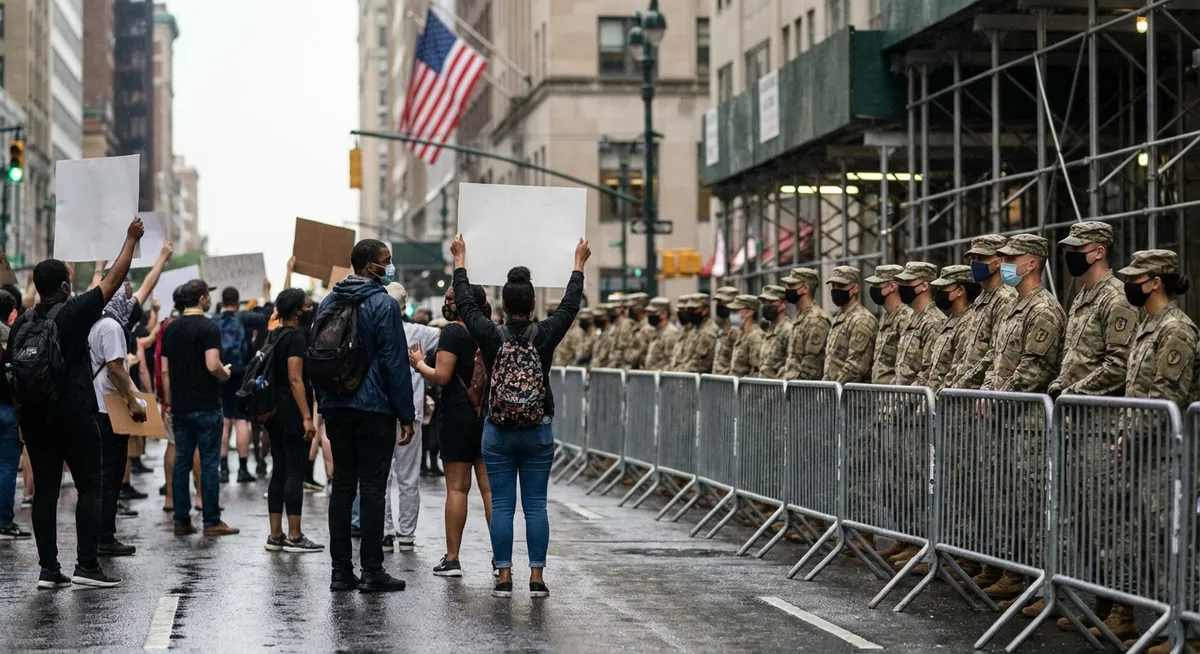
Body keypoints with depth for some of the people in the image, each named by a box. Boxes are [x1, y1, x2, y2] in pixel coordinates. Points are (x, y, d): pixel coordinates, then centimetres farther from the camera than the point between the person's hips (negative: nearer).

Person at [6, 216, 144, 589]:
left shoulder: (21, 323, 6)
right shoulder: (74, 314, -10)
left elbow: (11, 368, 12)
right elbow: (114, 280, -5)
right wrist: (131, 239, 5)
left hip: (34, 418, 6)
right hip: (74, 416, -5)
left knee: (45, 490, 7)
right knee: (90, 488, 2)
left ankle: (48, 569, 6)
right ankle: (87, 565, -4)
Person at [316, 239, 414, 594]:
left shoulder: (329, 302, 11)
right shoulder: (383, 304, -11)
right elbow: (395, 363, -12)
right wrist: (406, 415, -8)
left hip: (336, 408, 6)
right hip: (374, 409, -6)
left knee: (342, 486, 9)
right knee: (372, 488, -3)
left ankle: (341, 571, 9)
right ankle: (372, 571, -2)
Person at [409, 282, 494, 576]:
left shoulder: (453, 332, -10)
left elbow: (442, 376, -15)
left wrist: (419, 364, 0)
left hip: (458, 414, -5)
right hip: (489, 415, 5)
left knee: (457, 487, -2)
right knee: (491, 487, 5)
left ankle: (452, 559, 1)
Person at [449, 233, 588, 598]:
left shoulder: (490, 336, -7)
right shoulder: (545, 336, -7)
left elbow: (465, 303, 7)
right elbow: (570, 305, 8)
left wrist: (460, 260, 20)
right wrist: (579, 265, 22)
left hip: (497, 431, 0)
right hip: (538, 431, 0)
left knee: (501, 506, 3)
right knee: (535, 506, 4)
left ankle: (504, 577, 1)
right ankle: (537, 578, 3)